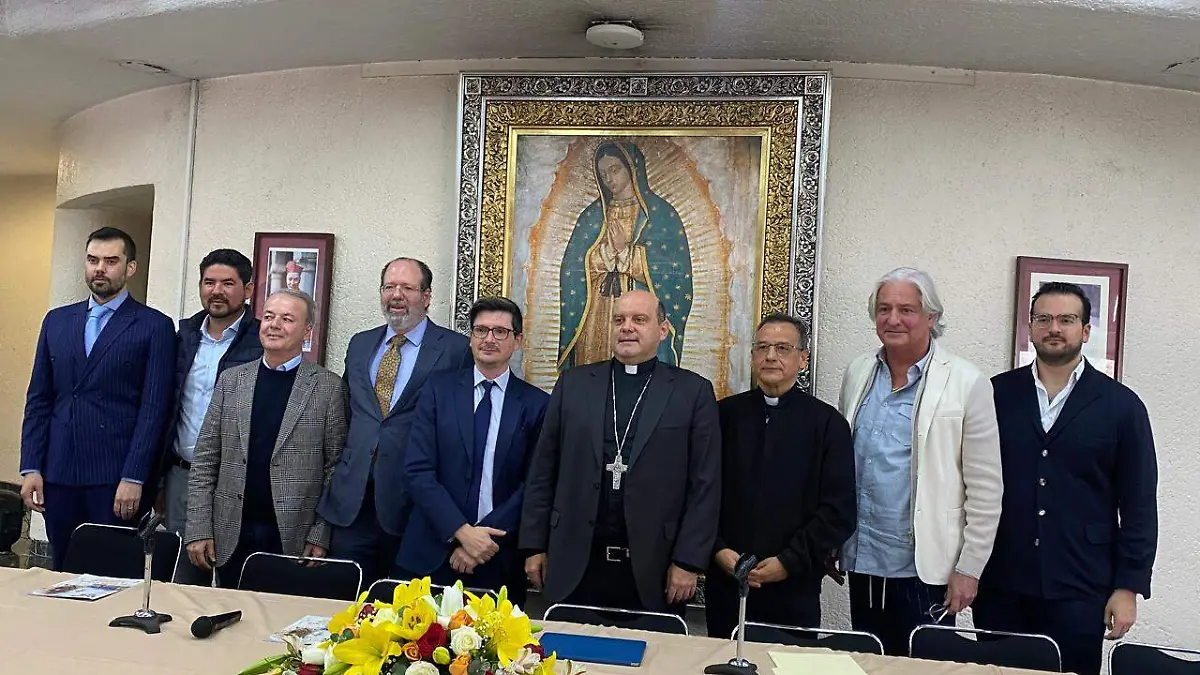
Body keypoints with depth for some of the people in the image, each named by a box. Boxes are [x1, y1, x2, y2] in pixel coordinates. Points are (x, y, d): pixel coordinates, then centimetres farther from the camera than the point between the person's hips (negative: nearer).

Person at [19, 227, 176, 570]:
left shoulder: (155, 326, -2)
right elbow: (38, 398, 12)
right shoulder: (57, 320, 13)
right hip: (58, 474, 4)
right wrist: (30, 467, 4)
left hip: (117, 477, -4)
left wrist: (134, 478, -12)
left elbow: (154, 408, -7)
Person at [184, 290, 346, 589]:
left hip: (294, 538, -2)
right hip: (231, 537, 3)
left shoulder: (328, 386, -2)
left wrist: (320, 535, -7)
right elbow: (205, 461, 7)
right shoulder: (231, 380, 7)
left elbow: (335, 466, -2)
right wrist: (198, 529, 1)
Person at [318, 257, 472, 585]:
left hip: (413, 502, -4)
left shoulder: (456, 349, -2)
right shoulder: (359, 344, 15)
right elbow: (347, 413, 20)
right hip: (352, 500, 4)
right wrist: (342, 474, 12)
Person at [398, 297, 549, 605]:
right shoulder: (438, 392, 2)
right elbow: (418, 471, -4)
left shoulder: (537, 404, 1)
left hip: (500, 561, 0)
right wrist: (462, 532, -13)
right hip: (431, 555, 1)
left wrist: (485, 539, -12)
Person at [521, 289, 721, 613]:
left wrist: (688, 562, -6)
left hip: (652, 572, -2)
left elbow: (705, 485, -2)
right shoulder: (573, 383, 8)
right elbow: (543, 471, 8)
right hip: (575, 567, 2)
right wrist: (534, 545, 5)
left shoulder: (693, 391, 1)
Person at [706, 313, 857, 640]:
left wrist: (789, 561, -10)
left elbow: (839, 510, -4)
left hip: (794, 589, -1)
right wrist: (717, 549, -7)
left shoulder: (827, 422, 0)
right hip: (724, 582, 2)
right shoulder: (725, 413, 4)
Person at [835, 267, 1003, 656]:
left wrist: (969, 569, -7)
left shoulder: (967, 384, -8)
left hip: (925, 569, -4)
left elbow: (985, 489, -6)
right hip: (862, 561, 4)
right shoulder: (858, 373, 5)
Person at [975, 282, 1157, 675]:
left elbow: (1138, 505, 2)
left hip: (1079, 592, -1)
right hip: (1000, 586, 1)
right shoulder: (996, 393, 4)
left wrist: (1128, 587, -1)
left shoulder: (1121, 405, 1)